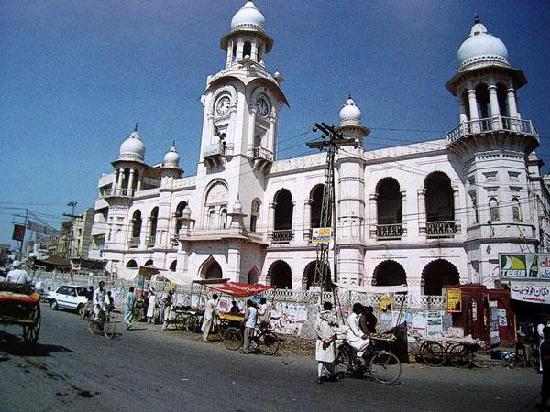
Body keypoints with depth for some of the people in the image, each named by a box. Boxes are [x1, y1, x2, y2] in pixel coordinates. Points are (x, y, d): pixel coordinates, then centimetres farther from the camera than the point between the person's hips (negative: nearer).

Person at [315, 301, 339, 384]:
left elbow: (316, 329, -6)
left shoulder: (319, 316, -2)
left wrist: (323, 338, -4)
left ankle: (319, 376, -4)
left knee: (320, 359, 3)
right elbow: (334, 330, -7)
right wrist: (328, 339, -2)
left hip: (320, 341, 1)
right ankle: (332, 375, 24)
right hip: (330, 341, -1)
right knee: (330, 359, 12)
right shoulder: (333, 317, -4)